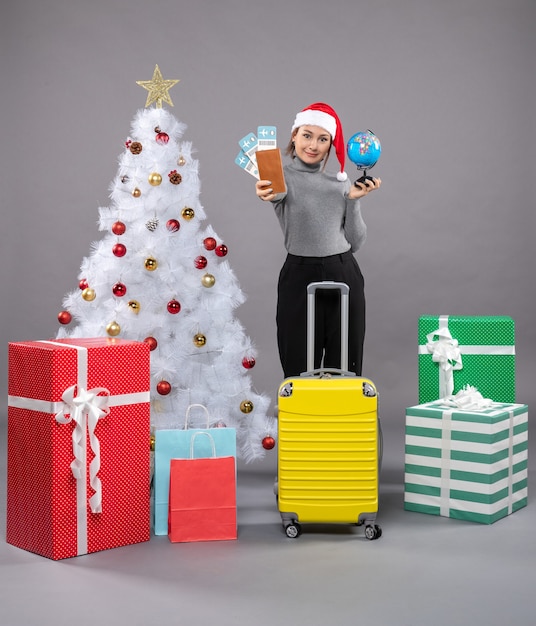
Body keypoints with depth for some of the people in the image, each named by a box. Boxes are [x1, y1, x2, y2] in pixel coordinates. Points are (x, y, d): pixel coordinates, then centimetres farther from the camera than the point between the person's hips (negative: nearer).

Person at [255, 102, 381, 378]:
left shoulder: (342, 183, 12)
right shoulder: (282, 177, 2)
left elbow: (355, 242, 11)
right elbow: (278, 194, -23)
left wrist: (354, 200, -2)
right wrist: (270, 197, -44)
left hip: (345, 275, 3)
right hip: (299, 276, -3)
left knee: (346, 368, 6)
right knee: (299, 369, 2)